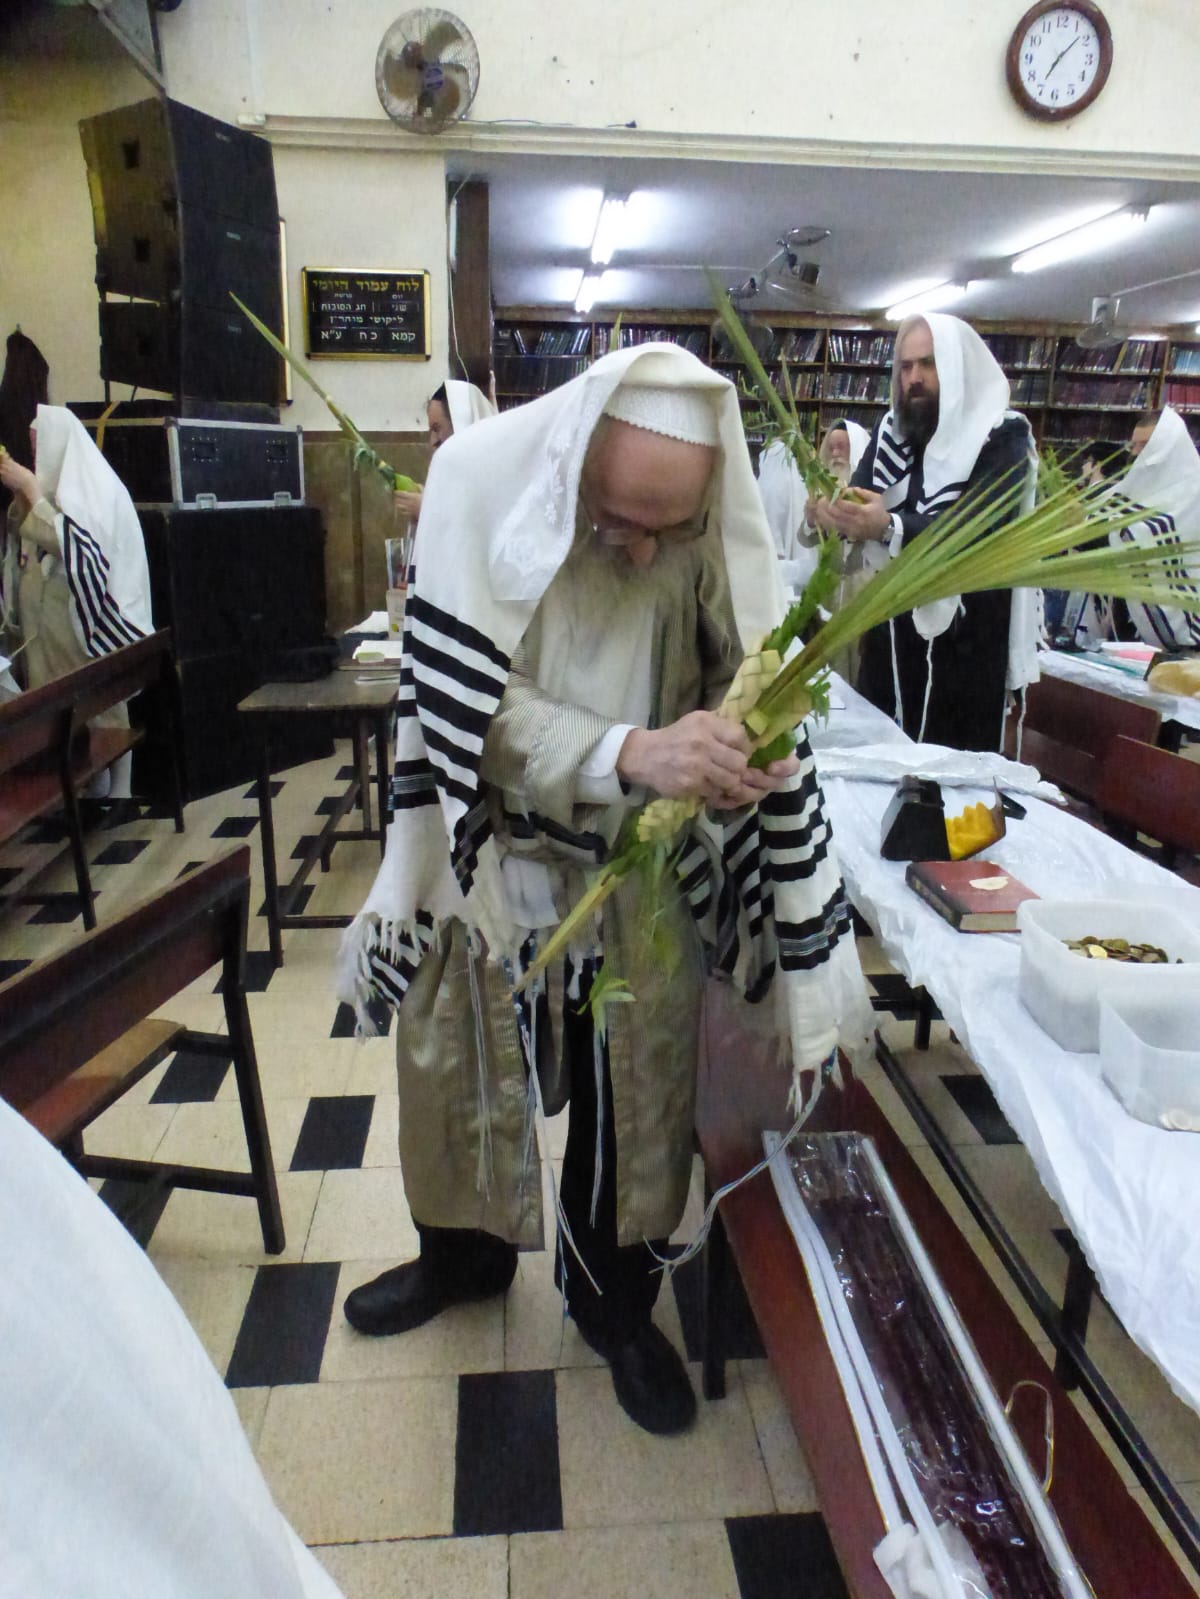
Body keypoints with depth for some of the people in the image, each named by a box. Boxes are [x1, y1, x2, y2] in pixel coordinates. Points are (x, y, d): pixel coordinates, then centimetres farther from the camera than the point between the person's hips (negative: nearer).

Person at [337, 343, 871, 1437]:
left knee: (638, 1087, 11)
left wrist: (738, 730, -29)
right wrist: (631, 752, -41)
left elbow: (742, 674, -5)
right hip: (488, 842, 0)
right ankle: (466, 1252, 48)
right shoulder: (483, 481, -21)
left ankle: (615, 1300, 40)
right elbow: (470, 702, -26)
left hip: (642, 859, 1)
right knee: (456, 1069, 17)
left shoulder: (713, 518, -15)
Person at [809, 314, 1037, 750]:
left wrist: (888, 528, -40)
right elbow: (858, 499, 0)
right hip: (890, 631, 5)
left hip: (965, 640, -5)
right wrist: (831, 512, -26)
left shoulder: (1003, 437, -8)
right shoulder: (890, 431, 10)